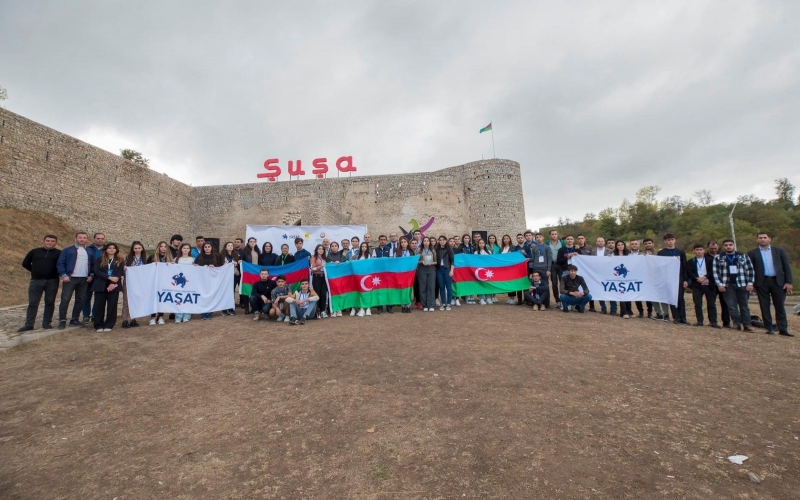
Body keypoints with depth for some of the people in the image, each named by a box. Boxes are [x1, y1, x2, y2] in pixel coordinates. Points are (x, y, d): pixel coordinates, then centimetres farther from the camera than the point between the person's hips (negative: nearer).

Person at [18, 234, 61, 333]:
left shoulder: (59, 253, 1)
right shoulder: (34, 252, 9)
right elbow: (25, 263, 17)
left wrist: (56, 272, -2)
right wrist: (35, 271, 10)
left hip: (52, 281, -2)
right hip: (36, 281, 2)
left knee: (50, 303, 4)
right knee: (32, 303, 3)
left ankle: (47, 323, 12)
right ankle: (29, 324, 9)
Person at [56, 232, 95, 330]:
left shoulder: (90, 252, 14)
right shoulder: (67, 250, 4)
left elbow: (93, 265, 15)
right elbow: (60, 263, -1)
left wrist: (91, 275, 2)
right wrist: (64, 275, -11)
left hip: (84, 280, 3)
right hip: (70, 278, -3)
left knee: (80, 300, 7)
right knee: (65, 300, -5)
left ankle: (74, 320, 17)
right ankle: (62, 321, 3)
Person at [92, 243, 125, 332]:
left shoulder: (120, 260, 9)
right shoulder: (100, 260, 10)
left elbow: (120, 273, 0)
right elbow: (97, 271, -3)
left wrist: (113, 283, -14)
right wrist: (109, 277, -16)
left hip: (114, 286, 0)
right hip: (100, 286, 1)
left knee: (112, 306, 0)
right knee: (99, 305, 1)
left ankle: (109, 325, 7)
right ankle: (99, 325, 10)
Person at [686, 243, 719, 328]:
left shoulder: (710, 260, 6)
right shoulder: (690, 261, 9)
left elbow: (713, 271, -3)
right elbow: (689, 272, 0)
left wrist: (705, 277, -16)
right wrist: (697, 278, -15)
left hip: (709, 285, 0)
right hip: (696, 285, 1)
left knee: (711, 304, 3)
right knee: (697, 304, 1)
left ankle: (713, 321, 10)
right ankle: (699, 321, 8)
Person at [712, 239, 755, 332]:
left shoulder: (743, 256, 7)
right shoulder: (718, 258, 3)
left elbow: (750, 270, 6)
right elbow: (715, 272, 1)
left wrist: (750, 283, -3)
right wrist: (720, 284, -7)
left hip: (742, 285, 1)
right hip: (727, 286, -1)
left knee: (744, 306, 5)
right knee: (732, 306, -2)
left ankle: (746, 325, 10)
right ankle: (737, 323, 6)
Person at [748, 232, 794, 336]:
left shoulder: (779, 251, 9)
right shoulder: (752, 253, 5)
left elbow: (787, 267, 7)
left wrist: (789, 282, 0)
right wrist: (751, 283, -3)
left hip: (778, 281, 1)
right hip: (762, 282, -1)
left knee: (780, 306, 4)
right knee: (764, 307, 3)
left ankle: (783, 329, 11)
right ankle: (769, 328, 10)